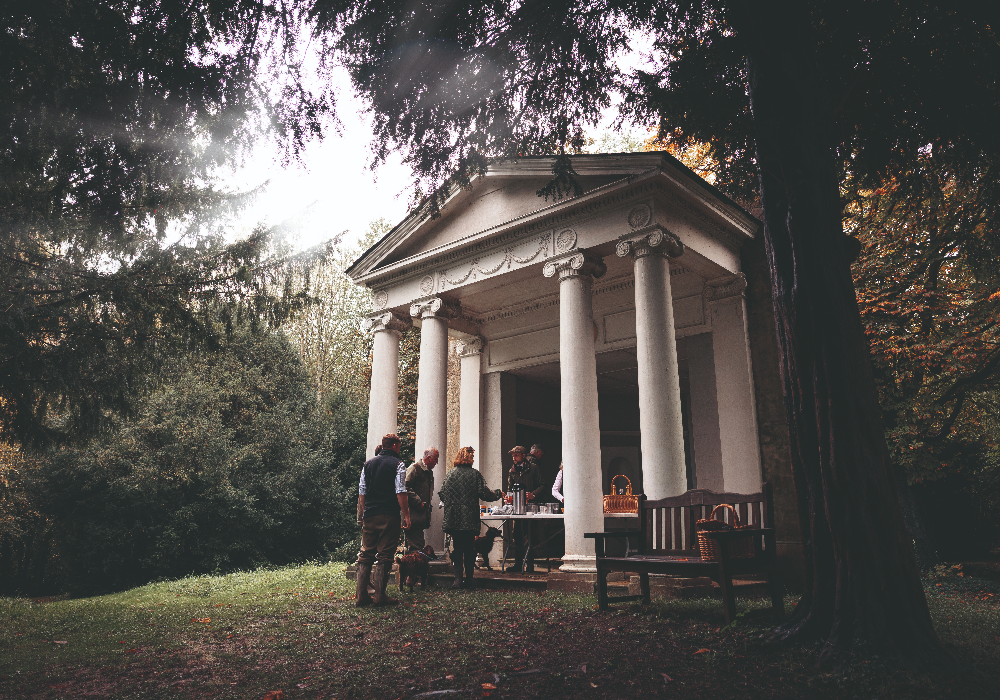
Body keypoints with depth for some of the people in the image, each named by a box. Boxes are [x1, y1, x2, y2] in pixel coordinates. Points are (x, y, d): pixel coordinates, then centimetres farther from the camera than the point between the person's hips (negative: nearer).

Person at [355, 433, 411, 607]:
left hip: (369, 516, 5)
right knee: (384, 556, 0)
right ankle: (379, 597, 1)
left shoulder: (368, 464, 13)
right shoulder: (398, 464, -5)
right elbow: (401, 493, -11)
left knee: (365, 555, 10)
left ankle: (361, 596, 10)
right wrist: (406, 516, -6)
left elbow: (362, 492, 13)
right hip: (389, 516, -5)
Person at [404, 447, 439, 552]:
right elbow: (407, 488, -17)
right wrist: (418, 502, -17)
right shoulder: (414, 468, -9)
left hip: (422, 515, 9)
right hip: (414, 515, -9)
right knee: (415, 545, -11)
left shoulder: (429, 472, 19)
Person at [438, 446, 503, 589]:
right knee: (470, 549, 9)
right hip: (470, 518, -1)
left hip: (454, 518, 2)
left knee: (457, 548, 7)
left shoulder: (450, 474, 2)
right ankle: (470, 579, 13)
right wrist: (498, 494, 10)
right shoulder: (475, 474, -4)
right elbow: (484, 494, -8)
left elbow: (442, 493, 3)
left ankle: (458, 580, 4)